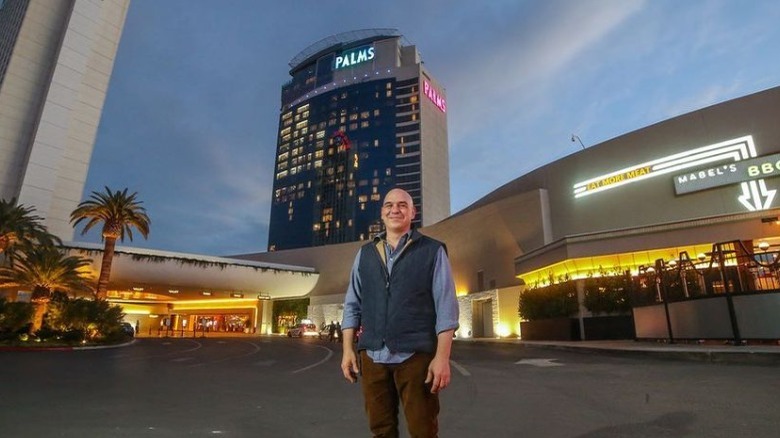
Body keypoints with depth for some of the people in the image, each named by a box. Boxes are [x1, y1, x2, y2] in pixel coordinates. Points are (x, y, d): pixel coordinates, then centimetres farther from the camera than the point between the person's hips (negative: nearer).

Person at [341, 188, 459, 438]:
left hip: (416, 355, -3)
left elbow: (446, 307, -4)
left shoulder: (433, 251, 1)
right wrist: (348, 349, 5)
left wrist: (442, 356, -10)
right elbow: (352, 304, 12)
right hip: (371, 356, 3)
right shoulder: (365, 253, 11)